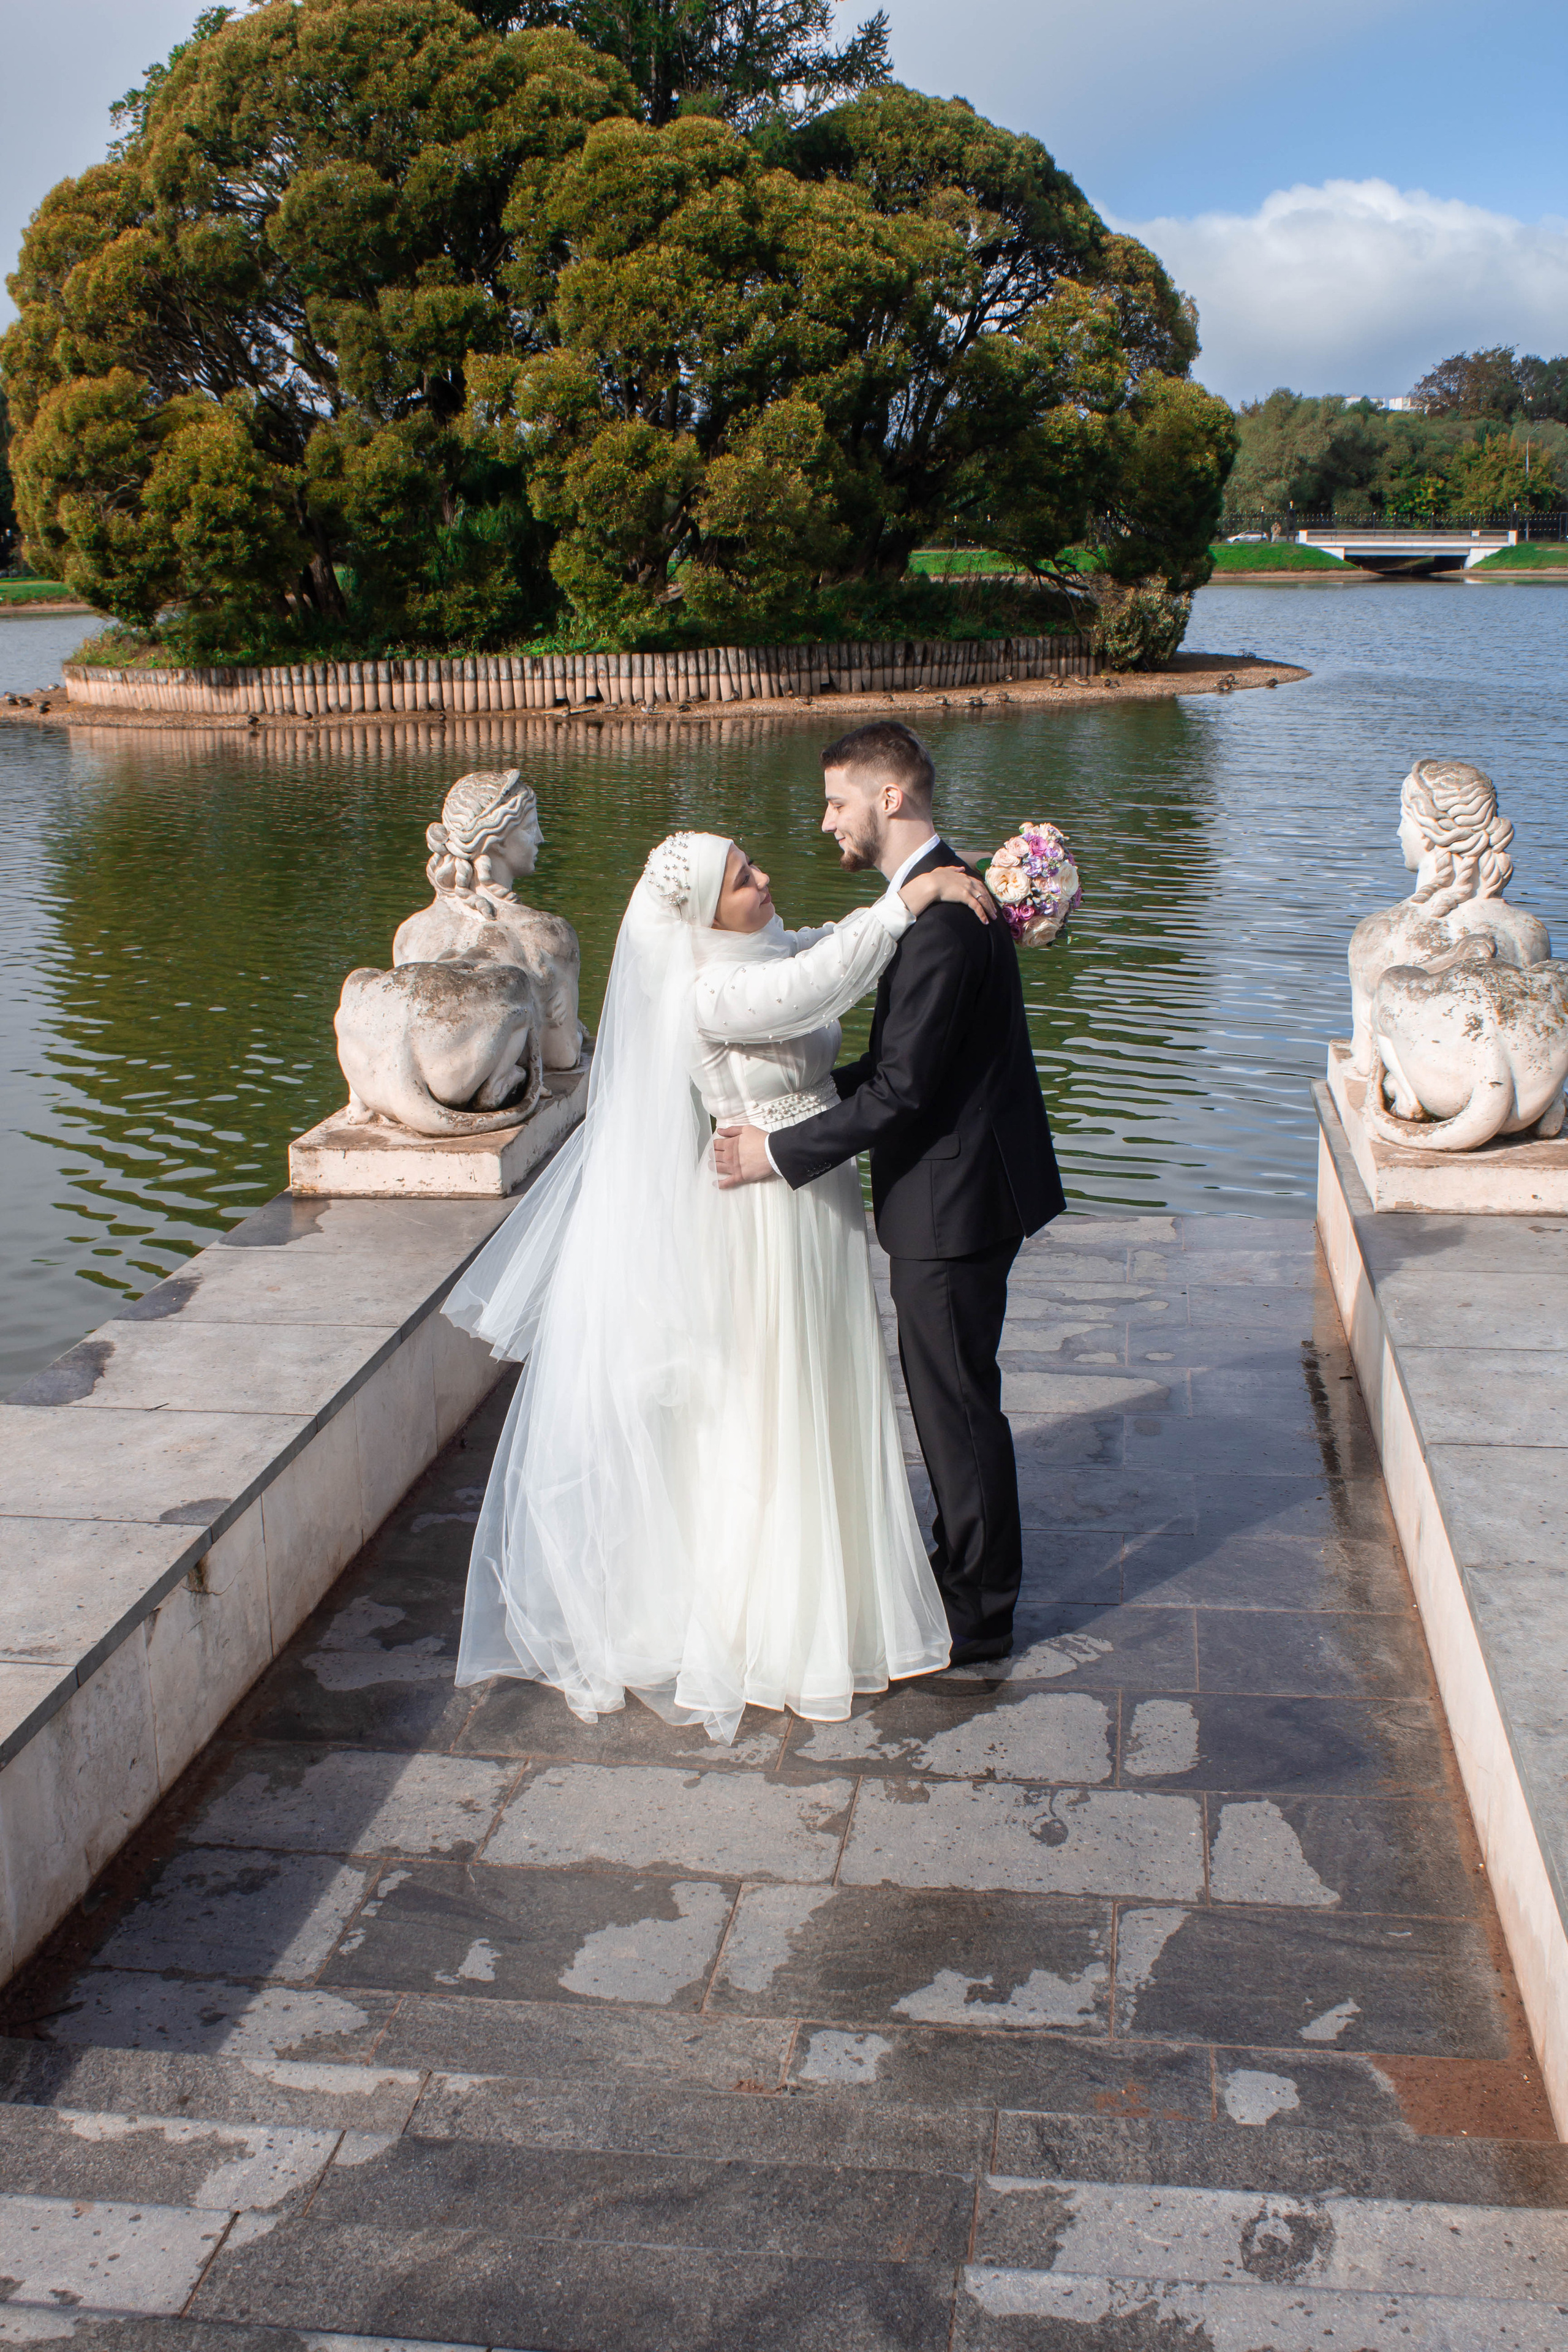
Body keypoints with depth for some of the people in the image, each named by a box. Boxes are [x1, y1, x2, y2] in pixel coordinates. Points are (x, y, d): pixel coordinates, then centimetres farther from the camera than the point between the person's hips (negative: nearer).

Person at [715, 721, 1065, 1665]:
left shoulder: (939, 917, -24)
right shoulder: (946, 892, 10)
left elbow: (903, 1087, -25)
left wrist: (782, 1150, -18)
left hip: (953, 1199, -10)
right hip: (959, 1188, 10)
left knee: (957, 1402, 2)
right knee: (950, 1395, 22)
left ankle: (979, 1614, 17)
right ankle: (968, 1561, 38)